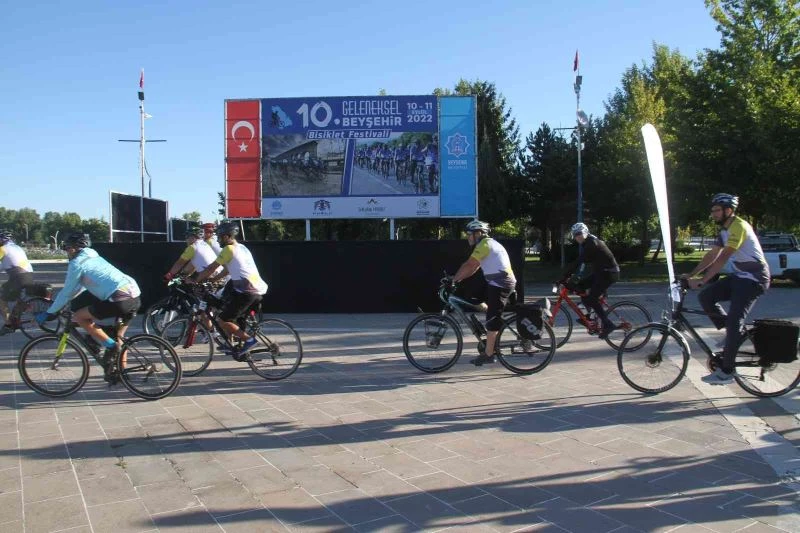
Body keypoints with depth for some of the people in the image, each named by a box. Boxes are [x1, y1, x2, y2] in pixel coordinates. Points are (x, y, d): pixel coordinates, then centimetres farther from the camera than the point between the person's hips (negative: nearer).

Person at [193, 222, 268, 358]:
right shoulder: (242, 248, 22)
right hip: (259, 289, 9)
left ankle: (249, 340, -7)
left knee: (222, 321, -3)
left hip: (247, 291, -9)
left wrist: (196, 281, 11)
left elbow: (210, 269, -1)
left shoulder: (228, 249, -4)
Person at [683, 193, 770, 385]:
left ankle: (726, 372, -9)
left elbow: (722, 258, -27)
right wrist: (691, 274, 4)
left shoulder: (739, 226, -19)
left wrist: (701, 280, -30)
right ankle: (734, 333, 10)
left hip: (753, 279, -9)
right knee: (705, 297, -5)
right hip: (738, 276, 9)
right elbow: (711, 255, 11)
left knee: (733, 321, -15)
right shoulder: (725, 230, 11)